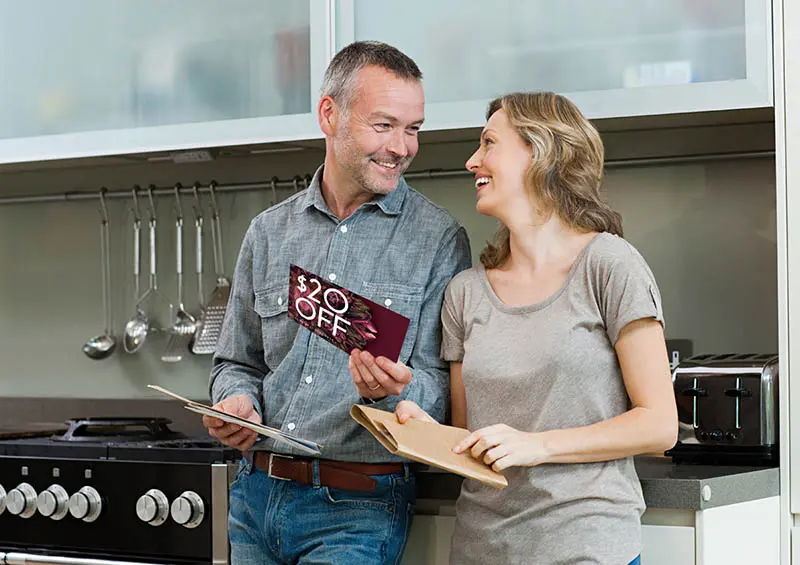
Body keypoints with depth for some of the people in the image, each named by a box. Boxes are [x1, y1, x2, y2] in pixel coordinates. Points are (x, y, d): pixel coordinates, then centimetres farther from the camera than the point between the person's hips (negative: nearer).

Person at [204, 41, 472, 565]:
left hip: (356, 507, -4)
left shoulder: (439, 239, -2)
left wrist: (393, 392, -25)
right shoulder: (269, 232, 10)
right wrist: (237, 402, -4)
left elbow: (442, 389, -4)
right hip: (257, 493, 4)